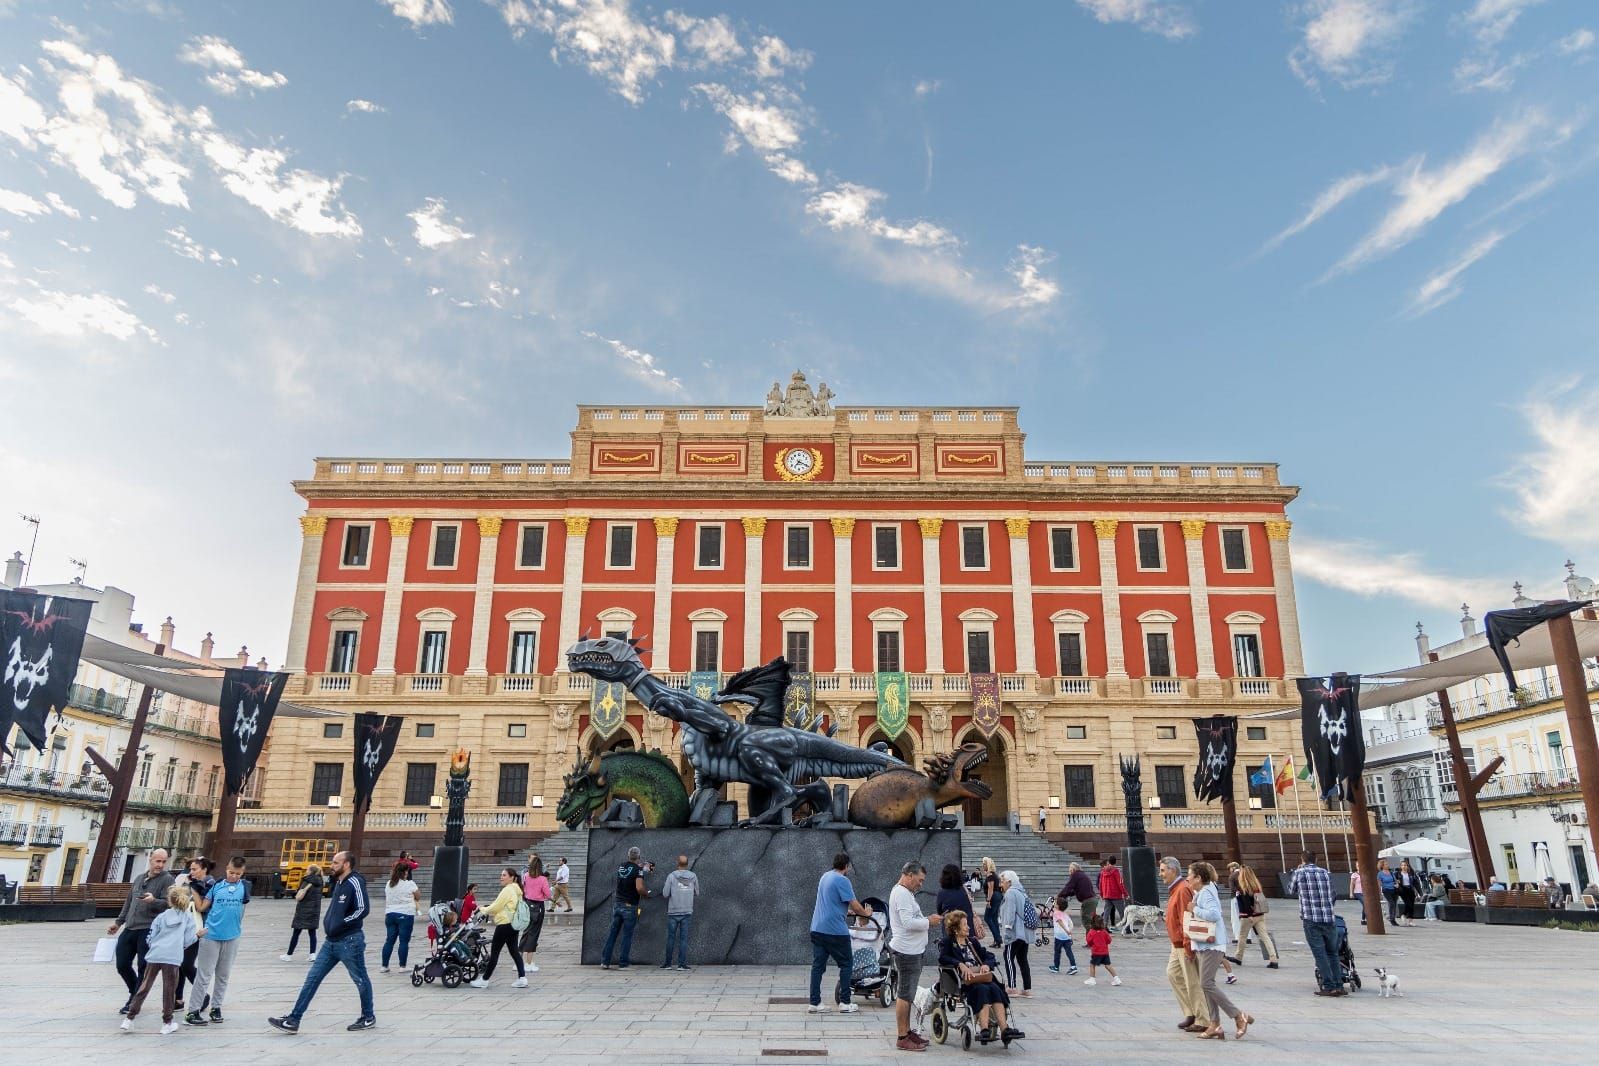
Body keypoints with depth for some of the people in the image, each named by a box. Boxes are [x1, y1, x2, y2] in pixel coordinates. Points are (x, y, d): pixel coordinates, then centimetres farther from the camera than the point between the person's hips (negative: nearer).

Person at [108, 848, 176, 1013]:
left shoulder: (168, 879, -5)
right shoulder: (139, 878, 17)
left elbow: (168, 904, -15)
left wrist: (154, 901, -33)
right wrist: (118, 922, 29)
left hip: (149, 930, -7)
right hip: (129, 929, 7)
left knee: (143, 968, -4)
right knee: (122, 965, 10)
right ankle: (136, 994, 32)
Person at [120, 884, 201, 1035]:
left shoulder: (161, 916, 12)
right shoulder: (188, 917, 6)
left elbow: (150, 938, 12)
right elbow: (188, 940, 2)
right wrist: (197, 935, 22)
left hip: (154, 955, 2)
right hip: (172, 957, -2)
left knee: (144, 986, 13)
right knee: (169, 990, 6)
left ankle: (129, 1019, 15)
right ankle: (167, 1023, 12)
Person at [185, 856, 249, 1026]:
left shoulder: (244, 886, -1)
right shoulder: (216, 885, -4)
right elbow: (201, 907, -2)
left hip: (232, 937, 2)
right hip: (211, 935, -2)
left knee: (223, 975, 12)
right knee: (203, 975, 0)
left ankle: (216, 1008, 24)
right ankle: (192, 1012, 7)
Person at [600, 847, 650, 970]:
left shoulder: (620, 867, 7)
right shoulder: (638, 870, -12)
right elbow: (639, 888, -25)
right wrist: (646, 894, -4)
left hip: (617, 904, 5)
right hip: (630, 906, -5)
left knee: (612, 933, 11)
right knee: (627, 935, 3)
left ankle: (605, 961, 11)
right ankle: (623, 963, 5)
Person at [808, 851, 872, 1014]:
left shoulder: (825, 877, 14)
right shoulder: (842, 880, -12)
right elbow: (853, 904, -11)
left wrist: (847, 911, 33)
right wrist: (866, 913, 7)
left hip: (817, 929, 8)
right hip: (835, 931, -7)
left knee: (818, 965, 7)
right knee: (846, 965, 5)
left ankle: (814, 1003, 6)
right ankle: (844, 1003, 7)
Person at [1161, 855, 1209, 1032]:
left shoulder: (1182, 890, -20)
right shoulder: (1175, 889, 12)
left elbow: (1187, 919, -23)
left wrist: (1187, 946, -23)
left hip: (1185, 944, -10)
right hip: (1178, 944, 10)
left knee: (1193, 982, -2)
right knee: (1173, 973, 14)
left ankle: (1203, 1021, 7)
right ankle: (1191, 1013, 21)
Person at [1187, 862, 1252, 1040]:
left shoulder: (1206, 893, -14)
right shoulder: (1200, 892, 16)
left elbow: (1213, 914, -29)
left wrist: (1194, 909, -17)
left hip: (1211, 945, -10)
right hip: (1204, 944, 10)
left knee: (1207, 984, -12)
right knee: (1207, 985, 8)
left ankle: (1239, 1017, -4)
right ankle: (1215, 1025, 10)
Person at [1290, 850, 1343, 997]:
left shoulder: (1299, 873, 0)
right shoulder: (1326, 873, 8)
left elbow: (1292, 890, 17)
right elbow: (1331, 894, 16)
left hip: (1310, 920, -3)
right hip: (1329, 919, 3)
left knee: (1320, 954, 0)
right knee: (1332, 953, 13)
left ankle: (1329, 987, -3)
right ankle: (1338, 986, 11)